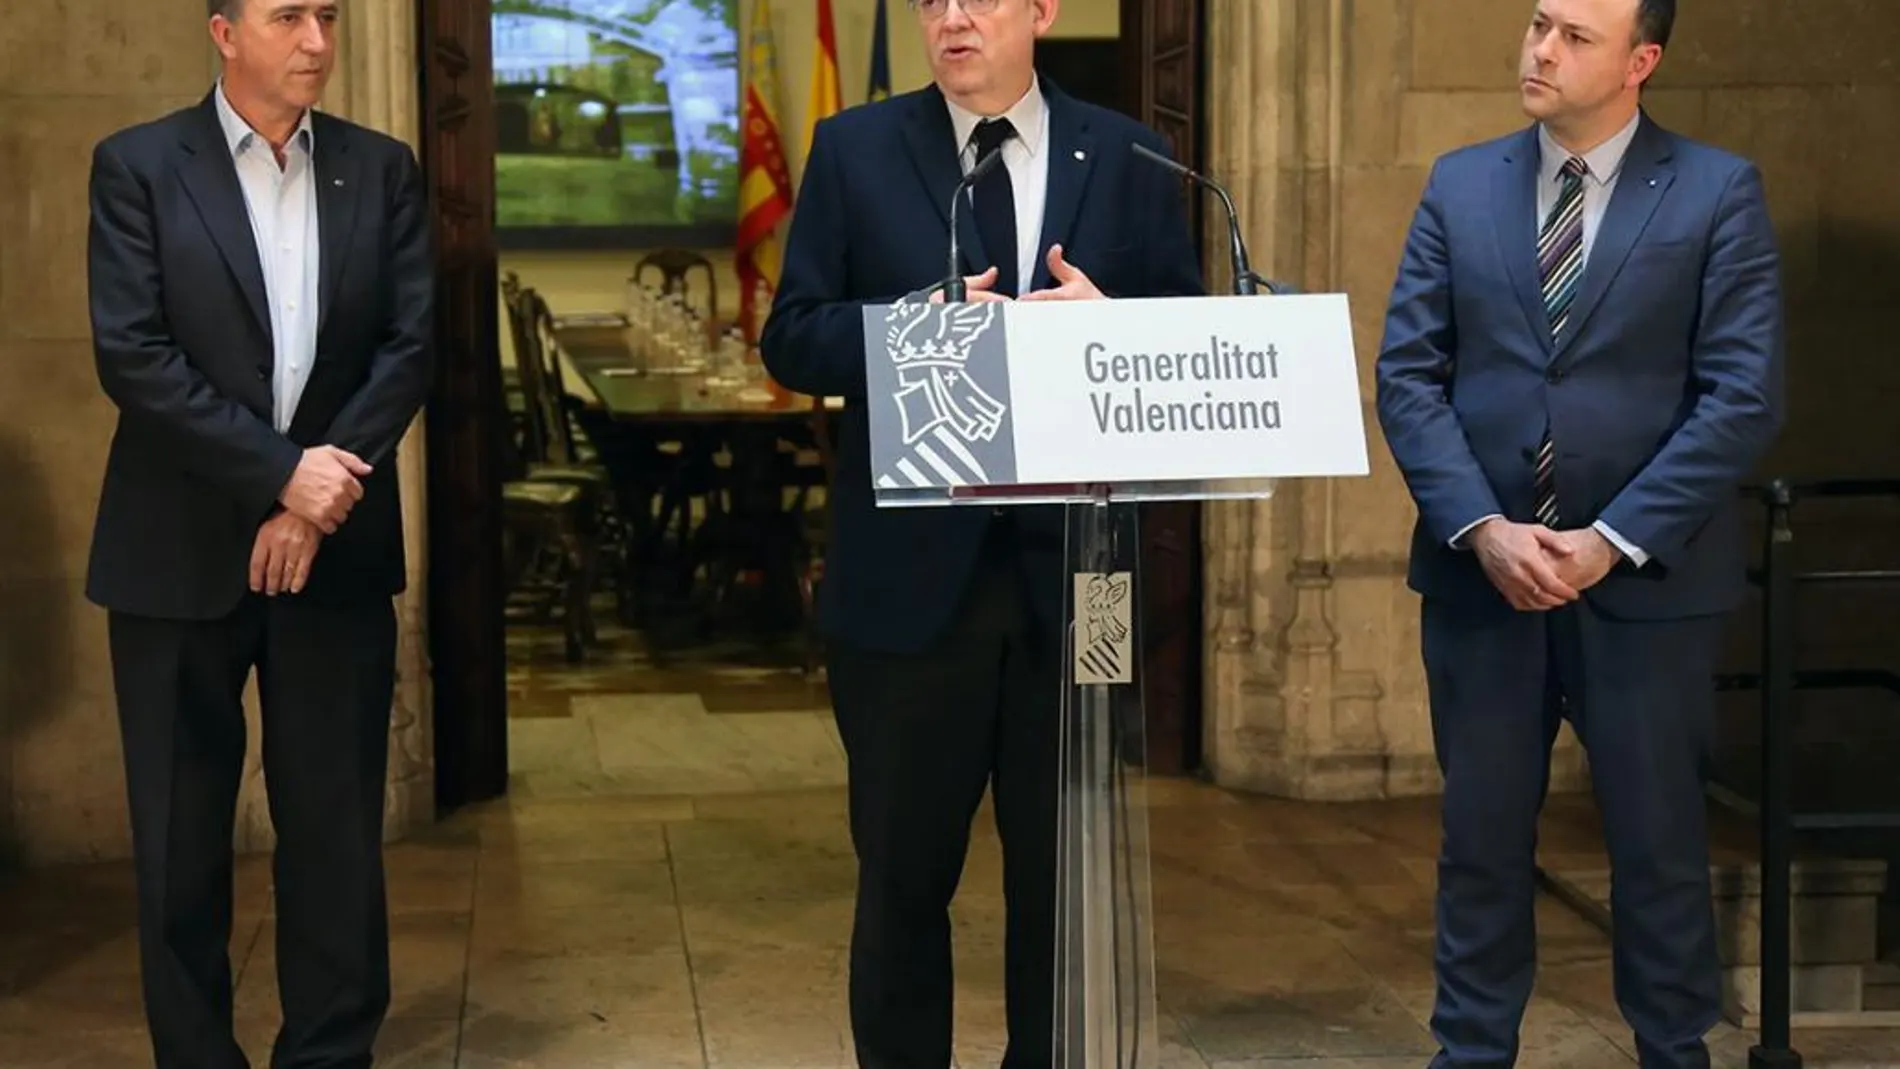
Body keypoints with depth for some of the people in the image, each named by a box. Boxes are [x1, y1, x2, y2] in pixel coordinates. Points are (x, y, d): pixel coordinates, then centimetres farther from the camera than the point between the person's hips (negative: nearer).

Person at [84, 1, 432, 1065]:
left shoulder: (383, 170, 7)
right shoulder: (138, 166, -1)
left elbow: (411, 345, 1)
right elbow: (132, 355, -10)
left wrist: (319, 501, -10)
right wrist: (279, 471, -16)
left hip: (336, 545, 2)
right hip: (181, 550, -2)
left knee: (337, 824, 5)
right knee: (181, 833, 5)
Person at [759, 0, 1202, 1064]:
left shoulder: (1128, 157, 6)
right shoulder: (855, 150, 3)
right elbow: (793, 339, -1)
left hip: (1074, 571, 1)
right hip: (910, 571, -1)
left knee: (1067, 865, 12)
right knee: (904, 867, 11)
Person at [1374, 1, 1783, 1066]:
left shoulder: (1720, 192, -3)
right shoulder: (1461, 184, 6)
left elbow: (1744, 398, -8)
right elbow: (1408, 376, 1)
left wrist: (1613, 540, -15)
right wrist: (1482, 528, -12)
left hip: (1646, 577, -2)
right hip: (1479, 571, 2)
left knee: (1659, 841, 8)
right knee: (1482, 837, 10)